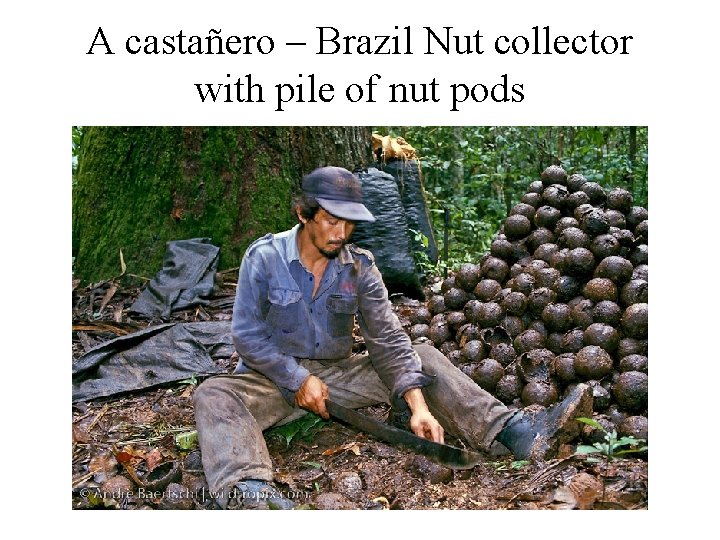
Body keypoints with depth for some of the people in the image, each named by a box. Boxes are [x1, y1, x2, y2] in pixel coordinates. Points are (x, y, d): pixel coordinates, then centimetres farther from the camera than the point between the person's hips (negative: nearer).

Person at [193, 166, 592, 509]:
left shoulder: (360, 267, -4)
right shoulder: (263, 258, -11)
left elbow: (388, 340, -9)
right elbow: (247, 335, -12)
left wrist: (418, 405, -22)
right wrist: (299, 379, -20)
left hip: (338, 371, 3)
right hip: (275, 376, -2)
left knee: (424, 358, -10)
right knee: (214, 396, -33)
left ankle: (516, 432, -21)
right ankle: (249, 491, -59)